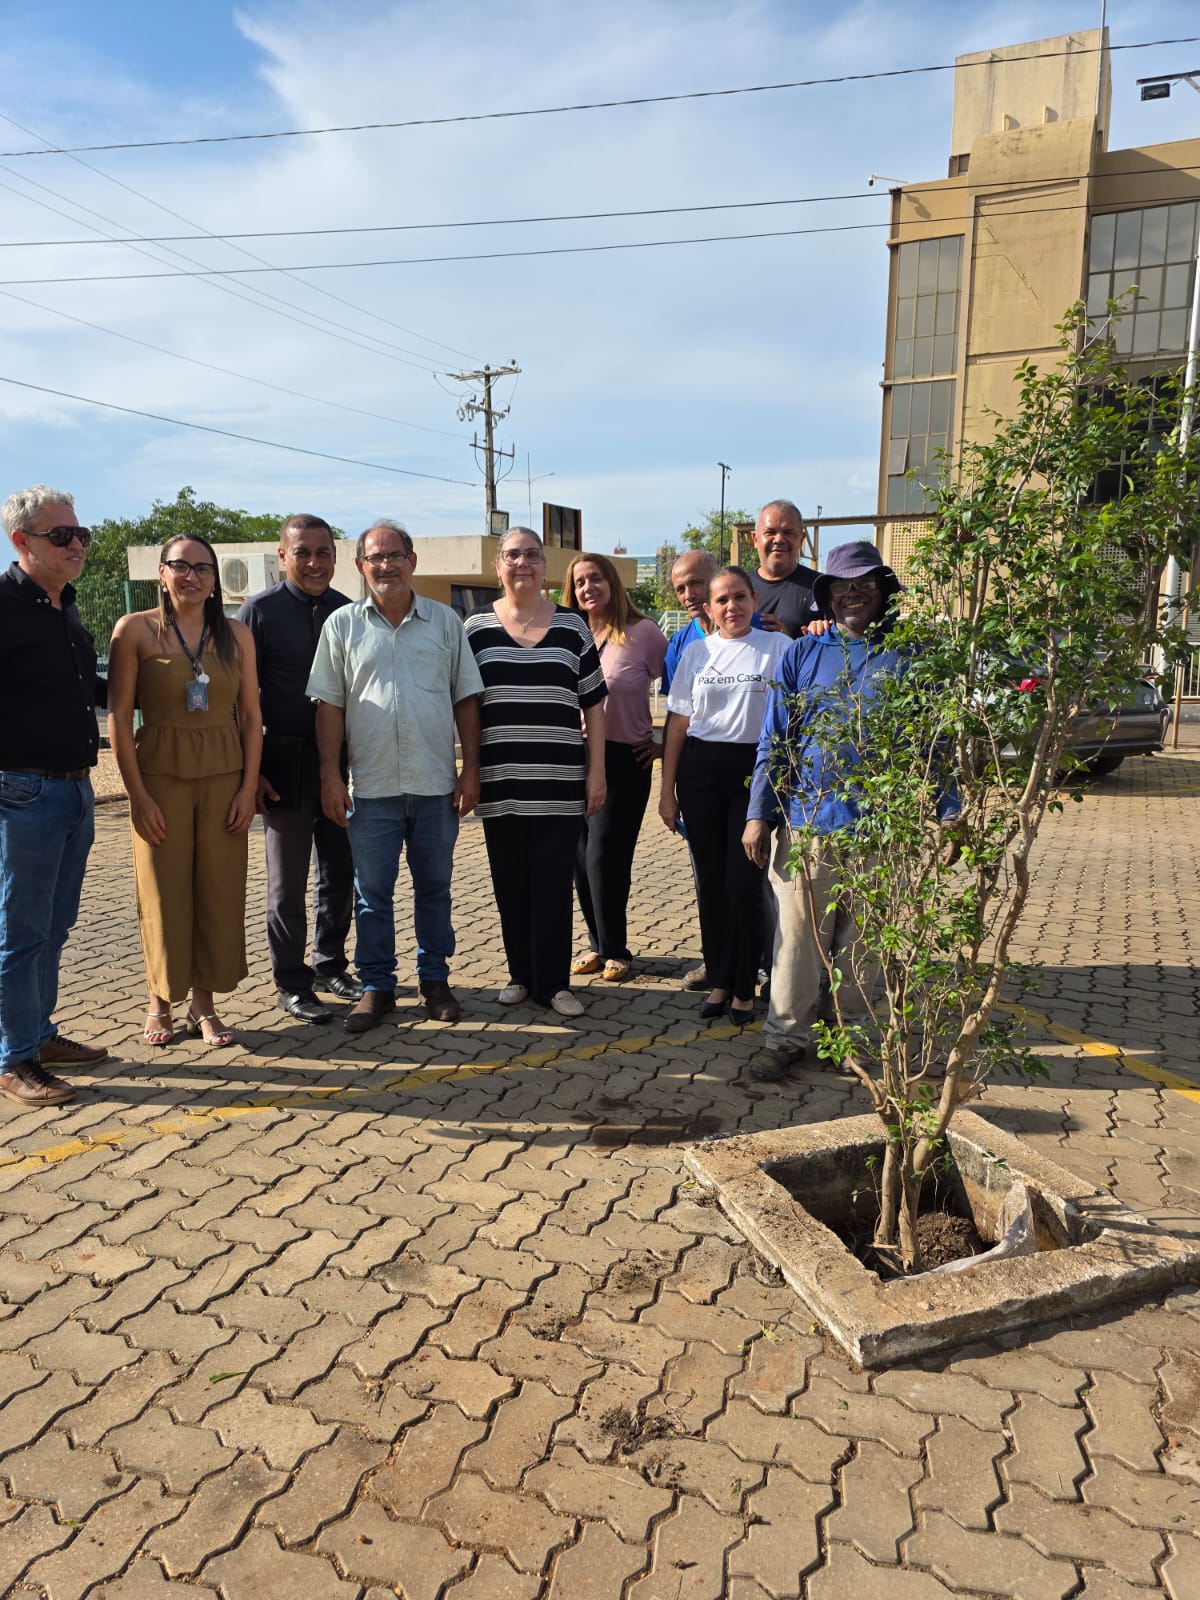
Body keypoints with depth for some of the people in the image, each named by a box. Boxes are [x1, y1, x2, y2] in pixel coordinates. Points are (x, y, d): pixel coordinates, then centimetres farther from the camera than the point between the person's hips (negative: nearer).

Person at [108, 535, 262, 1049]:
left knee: (220, 893, 5)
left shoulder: (236, 634, 6)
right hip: (160, 776, -2)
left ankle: (205, 1004, 19)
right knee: (163, 894, 4)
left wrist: (248, 788, -1)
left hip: (224, 778, 2)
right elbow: (118, 717, -4)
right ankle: (160, 1002, 21)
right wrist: (137, 795, -9)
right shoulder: (135, 630, -2)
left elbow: (251, 715, 6)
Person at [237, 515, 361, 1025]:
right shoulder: (260, 611, -5)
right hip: (286, 761, -4)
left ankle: (330, 967, 30)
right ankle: (292, 983, 20)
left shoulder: (348, 612, 6)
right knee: (288, 882, 6)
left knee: (340, 874, 13)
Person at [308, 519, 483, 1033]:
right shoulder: (342, 625, 3)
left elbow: (466, 699, 6)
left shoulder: (444, 621, 5)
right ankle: (376, 986, 19)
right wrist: (330, 776, -4)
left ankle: (435, 979, 25)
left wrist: (471, 768, 0)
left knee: (434, 887, 12)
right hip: (371, 786, 0)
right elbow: (329, 706, 2)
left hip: (436, 783, 1)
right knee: (371, 893, 6)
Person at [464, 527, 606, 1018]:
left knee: (553, 885, 1)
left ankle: (553, 982, 11)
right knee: (510, 885, 7)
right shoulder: (476, 628, 6)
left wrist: (596, 771, 2)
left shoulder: (571, 626, 6)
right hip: (500, 785, 1)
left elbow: (593, 703, 8)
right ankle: (520, 975, 22)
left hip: (560, 785, 0)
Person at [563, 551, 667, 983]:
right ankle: (598, 943, 22)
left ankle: (614, 949, 12)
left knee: (604, 857, -5)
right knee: (581, 859, 7)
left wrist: (666, 742, -2)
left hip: (624, 759, -4)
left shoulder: (642, 632, -6)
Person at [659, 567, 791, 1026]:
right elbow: (678, 722, 9)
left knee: (744, 882, -5)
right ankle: (719, 979, 22)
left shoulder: (779, 647, 1)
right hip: (700, 770, 3)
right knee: (710, 881, 8)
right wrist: (667, 789, 6)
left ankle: (744, 987, 12)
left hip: (754, 769, -3)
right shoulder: (696, 652, 8)